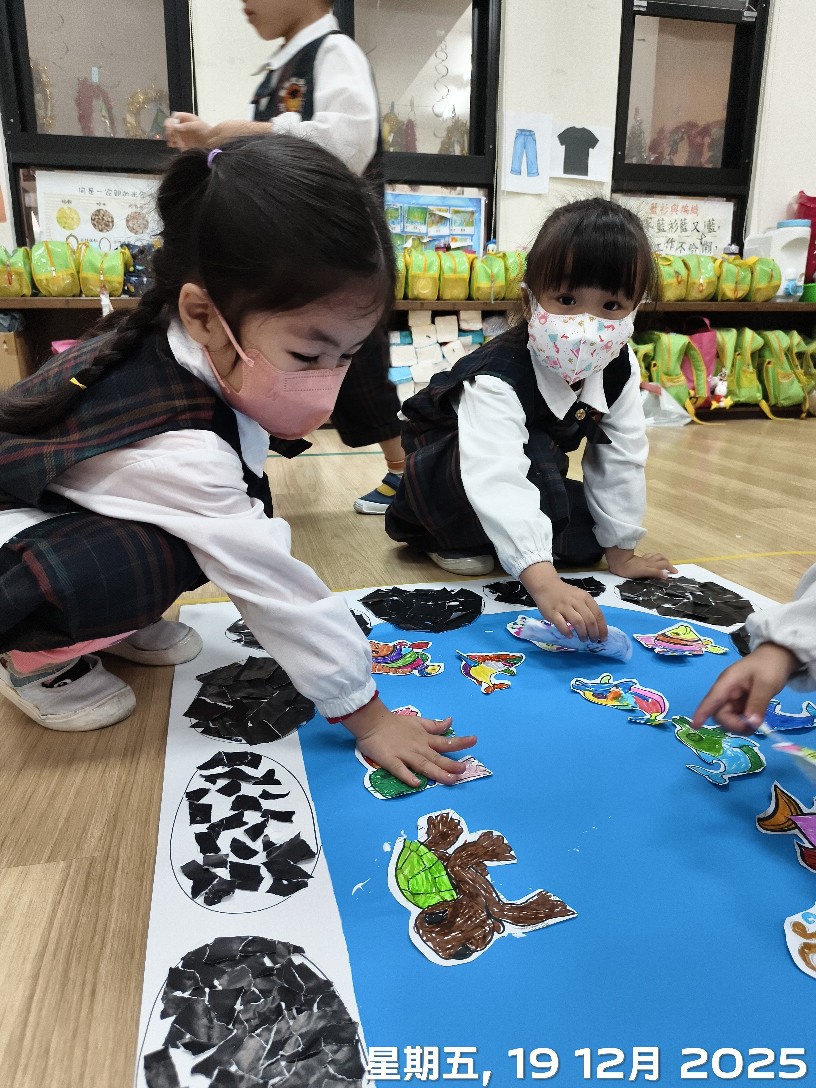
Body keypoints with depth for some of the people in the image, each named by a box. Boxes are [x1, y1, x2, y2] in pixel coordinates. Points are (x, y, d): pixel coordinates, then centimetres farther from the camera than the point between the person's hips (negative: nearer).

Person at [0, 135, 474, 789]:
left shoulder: (201, 354, -17)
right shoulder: (177, 450, -40)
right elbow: (276, 589, -35)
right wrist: (367, 716, -26)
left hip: (73, 503, 8)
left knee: (243, 509, -11)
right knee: (154, 564, -36)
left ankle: (109, 618, 7)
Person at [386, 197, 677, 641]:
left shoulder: (620, 370, -19)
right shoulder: (498, 379, -39)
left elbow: (621, 460, -10)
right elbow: (497, 479, -53)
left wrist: (620, 551, -6)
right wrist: (544, 581, -64)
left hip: (533, 470, 7)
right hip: (443, 468, -7)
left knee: (588, 536, -9)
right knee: (536, 455, -36)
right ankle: (458, 541, -12)